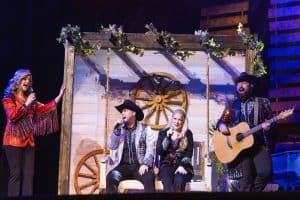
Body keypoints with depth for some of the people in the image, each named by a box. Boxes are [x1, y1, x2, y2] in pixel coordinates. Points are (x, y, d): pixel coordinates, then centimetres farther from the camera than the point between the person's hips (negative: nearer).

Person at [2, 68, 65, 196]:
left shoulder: (31, 100, 18)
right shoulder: (9, 98, 1)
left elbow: (45, 109, 13)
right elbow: (12, 116, -13)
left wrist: (60, 96, 9)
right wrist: (26, 104, -13)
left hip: (28, 141, 6)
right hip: (14, 141, -6)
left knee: (29, 174, 1)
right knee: (16, 174, -10)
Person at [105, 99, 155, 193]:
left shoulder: (145, 129, 7)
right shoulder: (119, 130, 16)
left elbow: (150, 149, -1)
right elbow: (112, 147, 5)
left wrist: (145, 164, -18)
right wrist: (117, 130, -5)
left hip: (140, 166, -2)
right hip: (124, 166, 2)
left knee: (149, 178, -35)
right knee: (110, 177, -29)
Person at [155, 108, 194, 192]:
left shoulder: (188, 134, 10)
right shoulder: (163, 132, 13)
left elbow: (189, 153, 1)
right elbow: (159, 151, 1)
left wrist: (182, 166, -15)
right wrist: (167, 137, -8)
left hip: (182, 166, 0)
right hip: (166, 165, 1)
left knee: (179, 180, -33)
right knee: (167, 181, -32)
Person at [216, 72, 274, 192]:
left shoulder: (262, 102, 12)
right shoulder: (232, 104, 15)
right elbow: (221, 121, 17)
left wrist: (268, 126, -11)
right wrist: (221, 125, -6)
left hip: (259, 144, 0)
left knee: (265, 171, -21)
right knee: (245, 178, -15)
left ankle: (255, 190, 4)